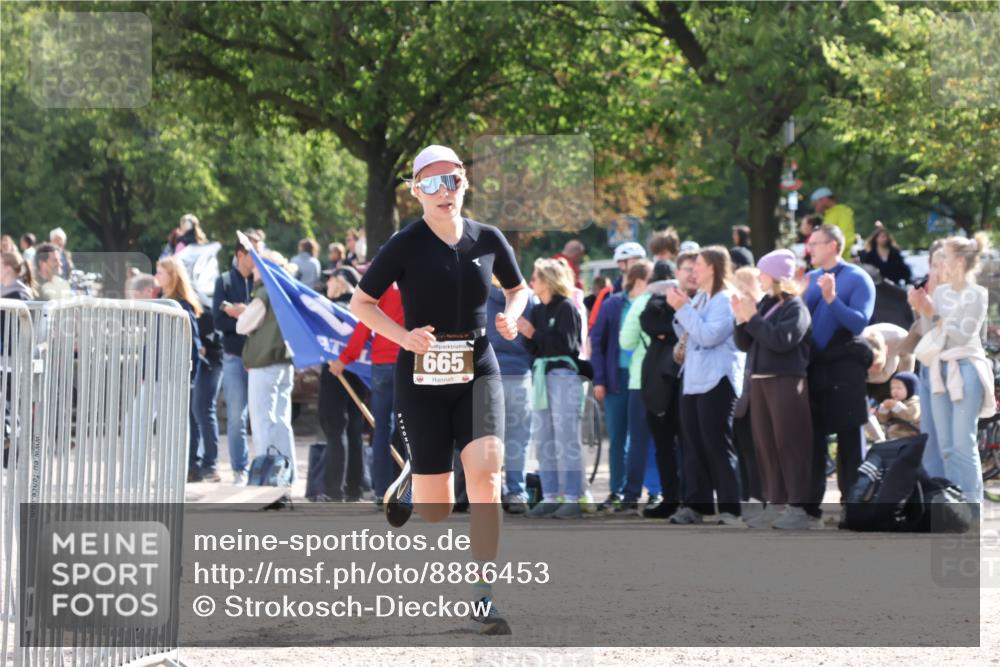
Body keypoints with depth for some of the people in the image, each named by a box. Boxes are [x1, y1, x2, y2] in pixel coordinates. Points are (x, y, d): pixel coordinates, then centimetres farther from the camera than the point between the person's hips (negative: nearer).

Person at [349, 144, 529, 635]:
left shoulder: (487, 240, 3)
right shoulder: (406, 244, -6)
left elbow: (519, 288, 20)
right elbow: (360, 303, -1)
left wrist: (511, 316, -2)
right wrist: (404, 336, -15)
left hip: (477, 372, 2)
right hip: (422, 377, -2)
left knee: (485, 470, -22)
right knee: (436, 510, 0)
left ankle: (482, 596, -17)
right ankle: (407, 483, 41)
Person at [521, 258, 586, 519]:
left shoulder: (566, 308, -7)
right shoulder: (537, 310, 14)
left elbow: (566, 344, -14)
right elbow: (533, 348, 15)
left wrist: (533, 334, -14)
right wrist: (525, 334, -4)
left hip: (564, 377, -8)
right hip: (541, 377, 8)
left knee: (566, 439, -7)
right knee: (543, 440, 7)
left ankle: (572, 499, -5)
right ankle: (549, 497, 12)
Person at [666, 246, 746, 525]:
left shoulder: (726, 300, -11)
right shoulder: (698, 298, 16)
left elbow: (709, 335, -21)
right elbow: (687, 334, 21)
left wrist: (683, 309, -17)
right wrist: (680, 310, 4)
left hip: (717, 382, -9)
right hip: (693, 381, 9)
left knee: (718, 445, -8)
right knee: (694, 445, 8)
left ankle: (732, 509, -5)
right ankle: (696, 504, 12)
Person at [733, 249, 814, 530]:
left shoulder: (795, 308, -8)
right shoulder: (764, 304, 13)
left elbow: (781, 340, -22)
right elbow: (744, 344, 13)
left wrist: (753, 318, -15)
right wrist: (742, 319, -3)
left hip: (786, 382, -8)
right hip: (760, 381, 8)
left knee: (789, 444, -6)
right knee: (765, 444, 8)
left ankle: (797, 506, -3)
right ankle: (775, 504, 13)